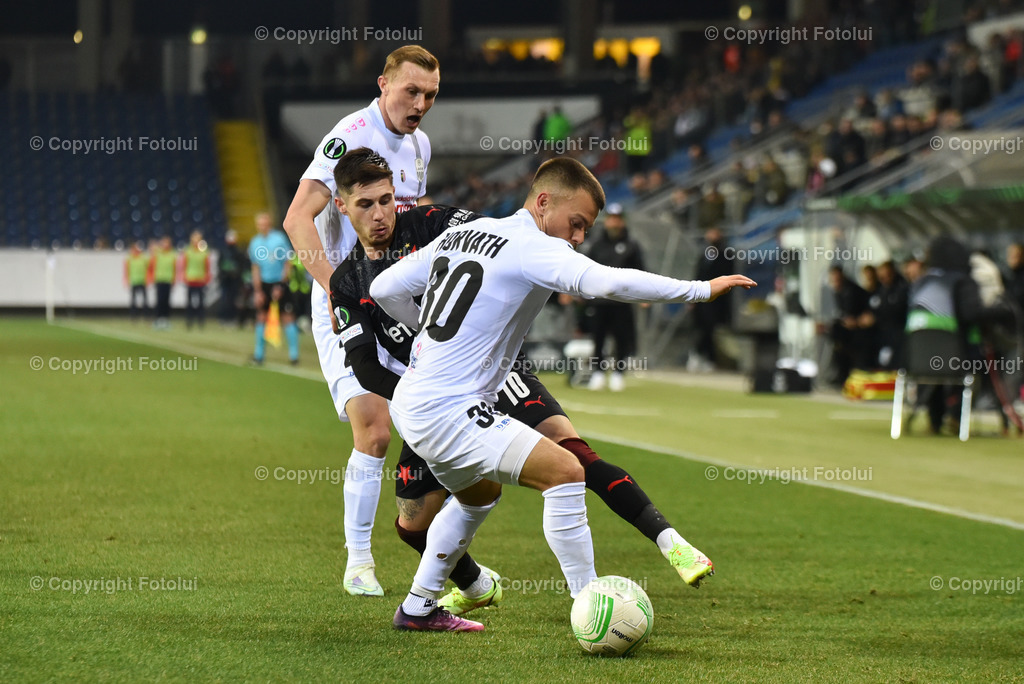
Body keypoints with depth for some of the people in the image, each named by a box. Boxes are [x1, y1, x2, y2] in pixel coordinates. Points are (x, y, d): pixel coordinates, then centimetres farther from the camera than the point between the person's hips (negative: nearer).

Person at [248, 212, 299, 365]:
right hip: (264, 284, 4)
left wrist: (281, 286, -11)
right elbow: (256, 268, 9)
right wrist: (257, 291, 2)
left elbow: (288, 263, -6)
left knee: (288, 318, -7)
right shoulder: (255, 242, 3)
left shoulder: (279, 238, -9)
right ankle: (259, 354, 11)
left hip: (280, 283, -4)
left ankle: (293, 354, -3)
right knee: (261, 317, 3)